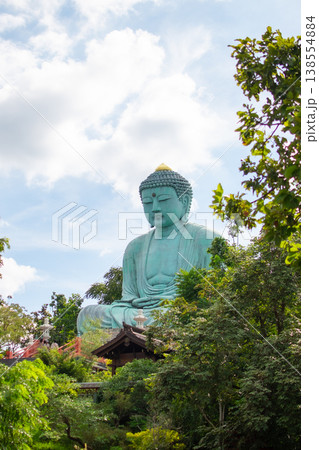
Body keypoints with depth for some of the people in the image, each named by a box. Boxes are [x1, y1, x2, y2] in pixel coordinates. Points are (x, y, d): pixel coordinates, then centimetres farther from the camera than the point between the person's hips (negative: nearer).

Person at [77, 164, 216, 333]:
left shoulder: (205, 240, 6)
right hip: (143, 314, 6)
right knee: (88, 314, -18)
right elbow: (129, 295, 19)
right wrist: (134, 302, -5)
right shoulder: (136, 247, 22)